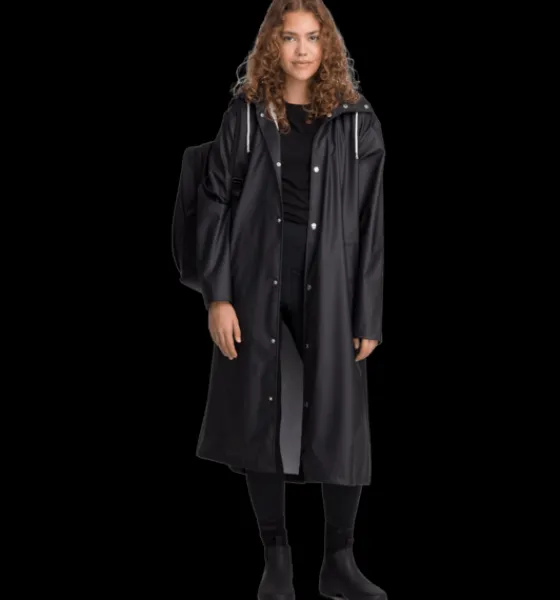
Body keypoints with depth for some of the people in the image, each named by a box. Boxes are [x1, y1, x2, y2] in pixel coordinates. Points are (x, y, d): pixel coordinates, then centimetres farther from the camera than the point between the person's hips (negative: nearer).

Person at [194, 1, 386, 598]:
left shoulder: (356, 122, 2)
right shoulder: (245, 115, 4)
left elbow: (371, 223, 0)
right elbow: (213, 203, 2)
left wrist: (369, 316, -3)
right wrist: (217, 296, -6)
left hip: (329, 295, 0)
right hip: (258, 292, 1)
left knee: (341, 425, -1)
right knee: (261, 420, 5)